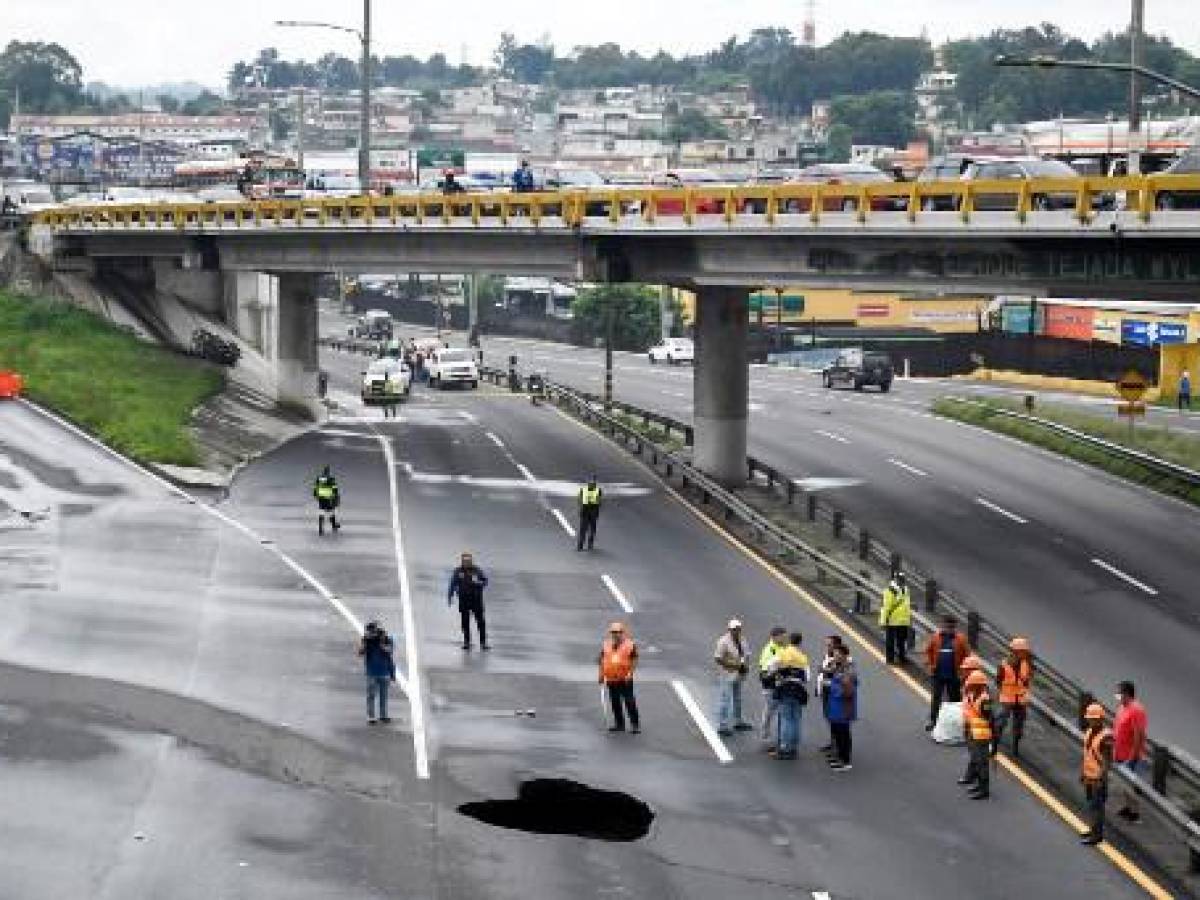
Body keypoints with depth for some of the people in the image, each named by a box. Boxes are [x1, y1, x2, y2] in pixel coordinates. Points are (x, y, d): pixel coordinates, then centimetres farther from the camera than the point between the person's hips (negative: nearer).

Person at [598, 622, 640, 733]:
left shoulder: (630, 645, -2)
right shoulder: (606, 645, 10)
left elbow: (634, 660, -3)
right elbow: (602, 661, 15)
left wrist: (630, 673, -14)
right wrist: (601, 674, 9)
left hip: (625, 679, -4)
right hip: (611, 679, 4)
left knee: (629, 701, -6)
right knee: (615, 703, 10)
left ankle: (635, 724, 0)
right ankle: (619, 724, 21)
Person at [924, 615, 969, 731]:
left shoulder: (960, 639, -3)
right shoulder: (935, 637, 0)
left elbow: (966, 655, -1)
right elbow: (928, 651, 8)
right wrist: (929, 664, 0)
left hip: (953, 675, -1)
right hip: (937, 674, 1)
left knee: (954, 698, 8)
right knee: (935, 698, 4)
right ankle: (932, 720, 11)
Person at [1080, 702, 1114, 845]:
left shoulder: (1106, 736, -20)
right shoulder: (1088, 732, 6)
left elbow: (1108, 760, -19)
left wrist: (1101, 776, -23)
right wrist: (1082, 771, 18)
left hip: (1098, 777, -8)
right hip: (1088, 775, 8)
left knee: (1097, 805, -2)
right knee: (1091, 803, 17)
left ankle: (1097, 834, 4)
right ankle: (1093, 829, 29)